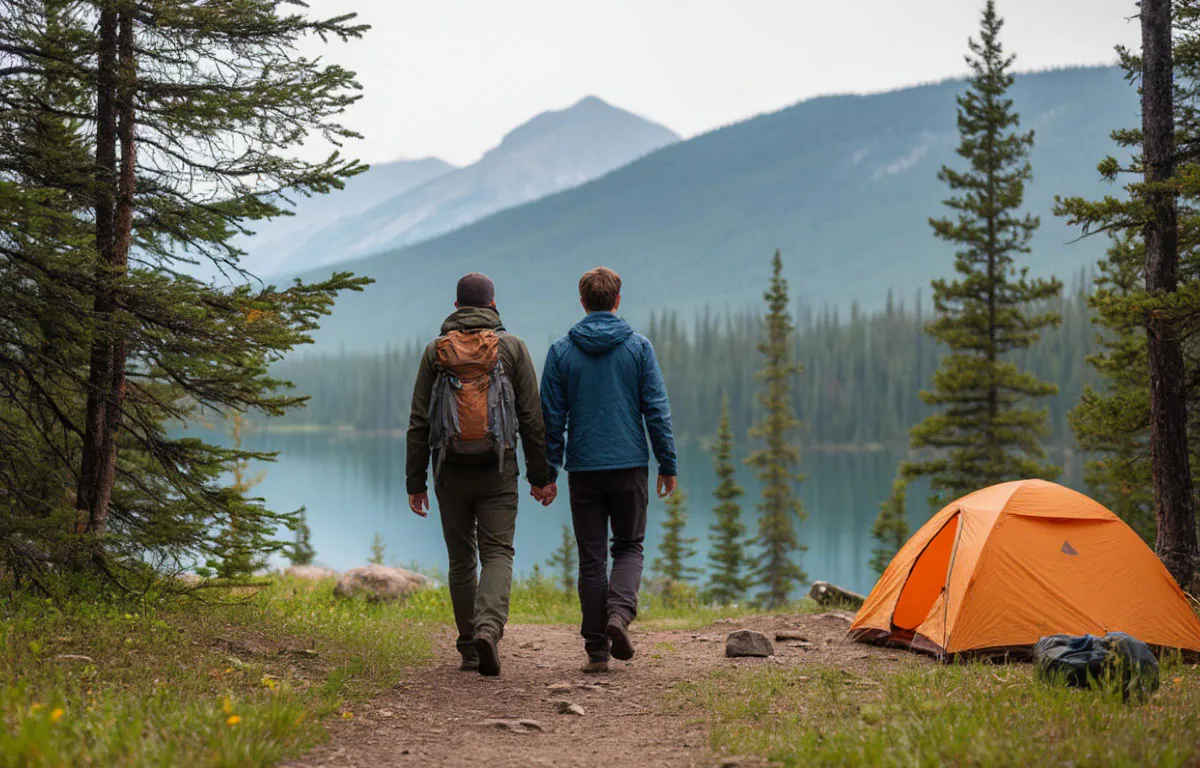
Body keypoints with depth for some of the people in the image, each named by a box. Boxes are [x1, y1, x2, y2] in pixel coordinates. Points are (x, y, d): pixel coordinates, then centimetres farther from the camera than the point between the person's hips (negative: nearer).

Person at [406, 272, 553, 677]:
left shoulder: (435, 351, 3)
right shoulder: (512, 347, 1)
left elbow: (419, 423, 1)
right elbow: (532, 418, -1)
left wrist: (416, 482, 6)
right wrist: (540, 476, 6)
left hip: (451, 472, 2)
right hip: (498, 471, -1)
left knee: (461, 559, 12)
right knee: (497, 554, -1)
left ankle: (469, 647, 16)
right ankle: (489, 627, -25)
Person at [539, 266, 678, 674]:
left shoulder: (561, 351, 1)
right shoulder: (638, 346, -1)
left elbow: (551, 417, 1)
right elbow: (657, 410, -3)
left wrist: (547, 474, 6)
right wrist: (668, 465, 4)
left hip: (583, 469, 1)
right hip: (630, 467, -1)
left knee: (591, 558, 7)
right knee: (629, 547, 14)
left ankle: (596, 649, 5)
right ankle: (619, 613, -12)